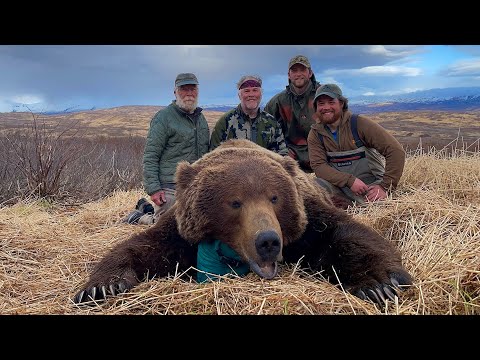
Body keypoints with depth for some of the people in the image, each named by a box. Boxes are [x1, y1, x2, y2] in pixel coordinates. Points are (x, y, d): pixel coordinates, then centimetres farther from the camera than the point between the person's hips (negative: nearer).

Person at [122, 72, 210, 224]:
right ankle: (137, 217, 25)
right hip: (170, 187, -7)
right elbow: (150, 156, -12)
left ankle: (146, 208, 31)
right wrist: (153, 188, -18)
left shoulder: (201, 118, 14)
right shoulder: (163, 117, -8)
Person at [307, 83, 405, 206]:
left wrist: (385, 187, -15)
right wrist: (350, 181, -23)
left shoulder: (359, 123, -7)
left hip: (370, 186, -1)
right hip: (340, 186, 2)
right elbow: (319, 166, -10)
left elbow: (396, 151, -10)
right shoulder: (315, 134, 3)